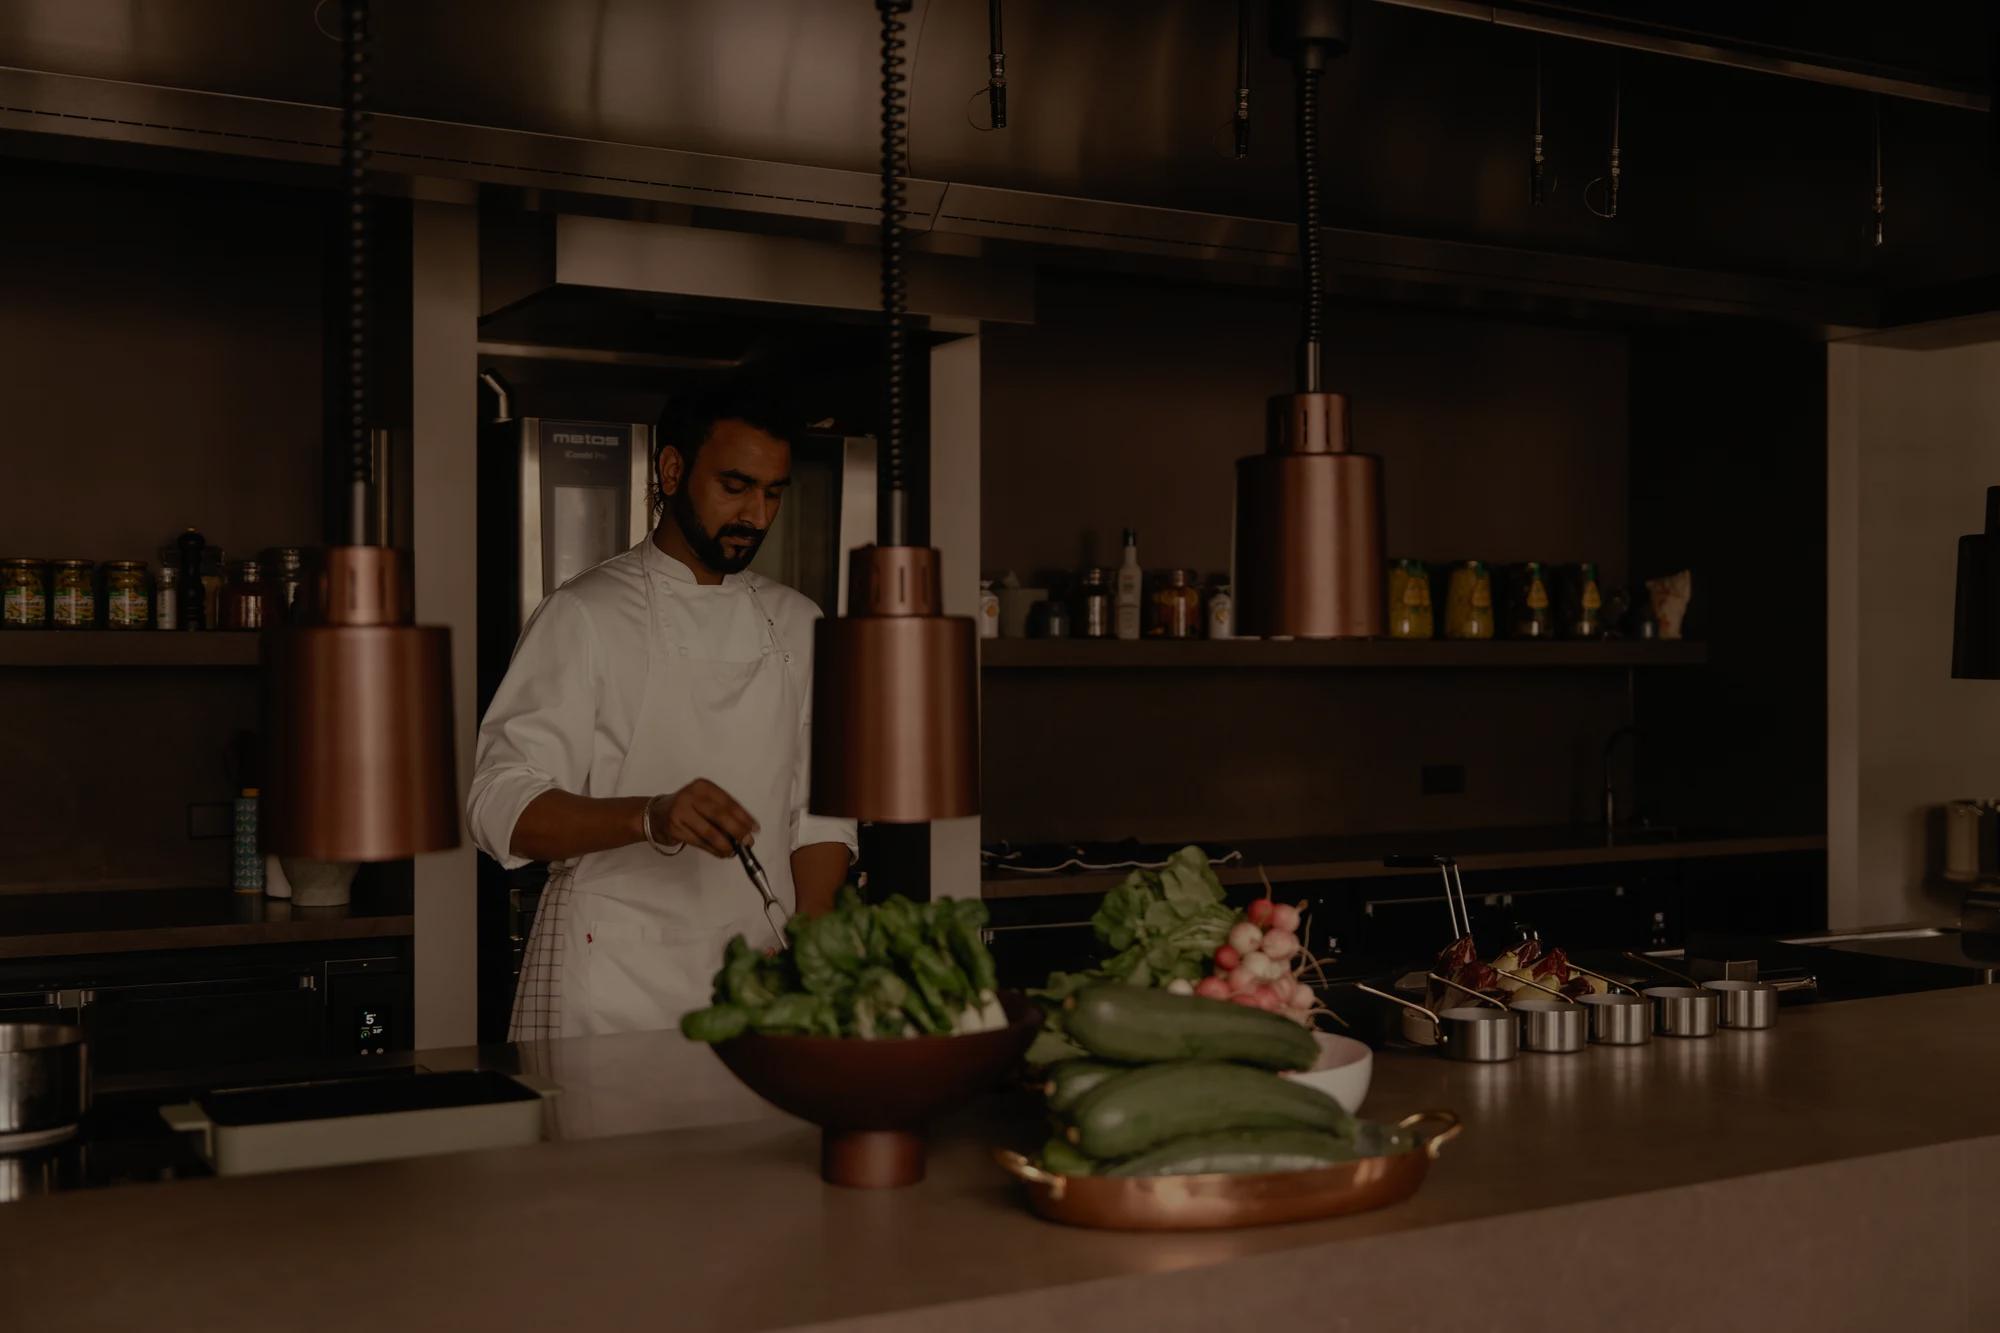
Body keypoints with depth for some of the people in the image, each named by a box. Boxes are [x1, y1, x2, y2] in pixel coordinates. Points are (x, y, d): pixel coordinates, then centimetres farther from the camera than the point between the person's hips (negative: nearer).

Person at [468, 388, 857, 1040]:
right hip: (612, 986, -4)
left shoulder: (798, 625, 12)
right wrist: (649, 817, -29)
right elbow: (503, 807, -13)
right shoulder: (585, 614, -5)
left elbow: (820, 814, 13)